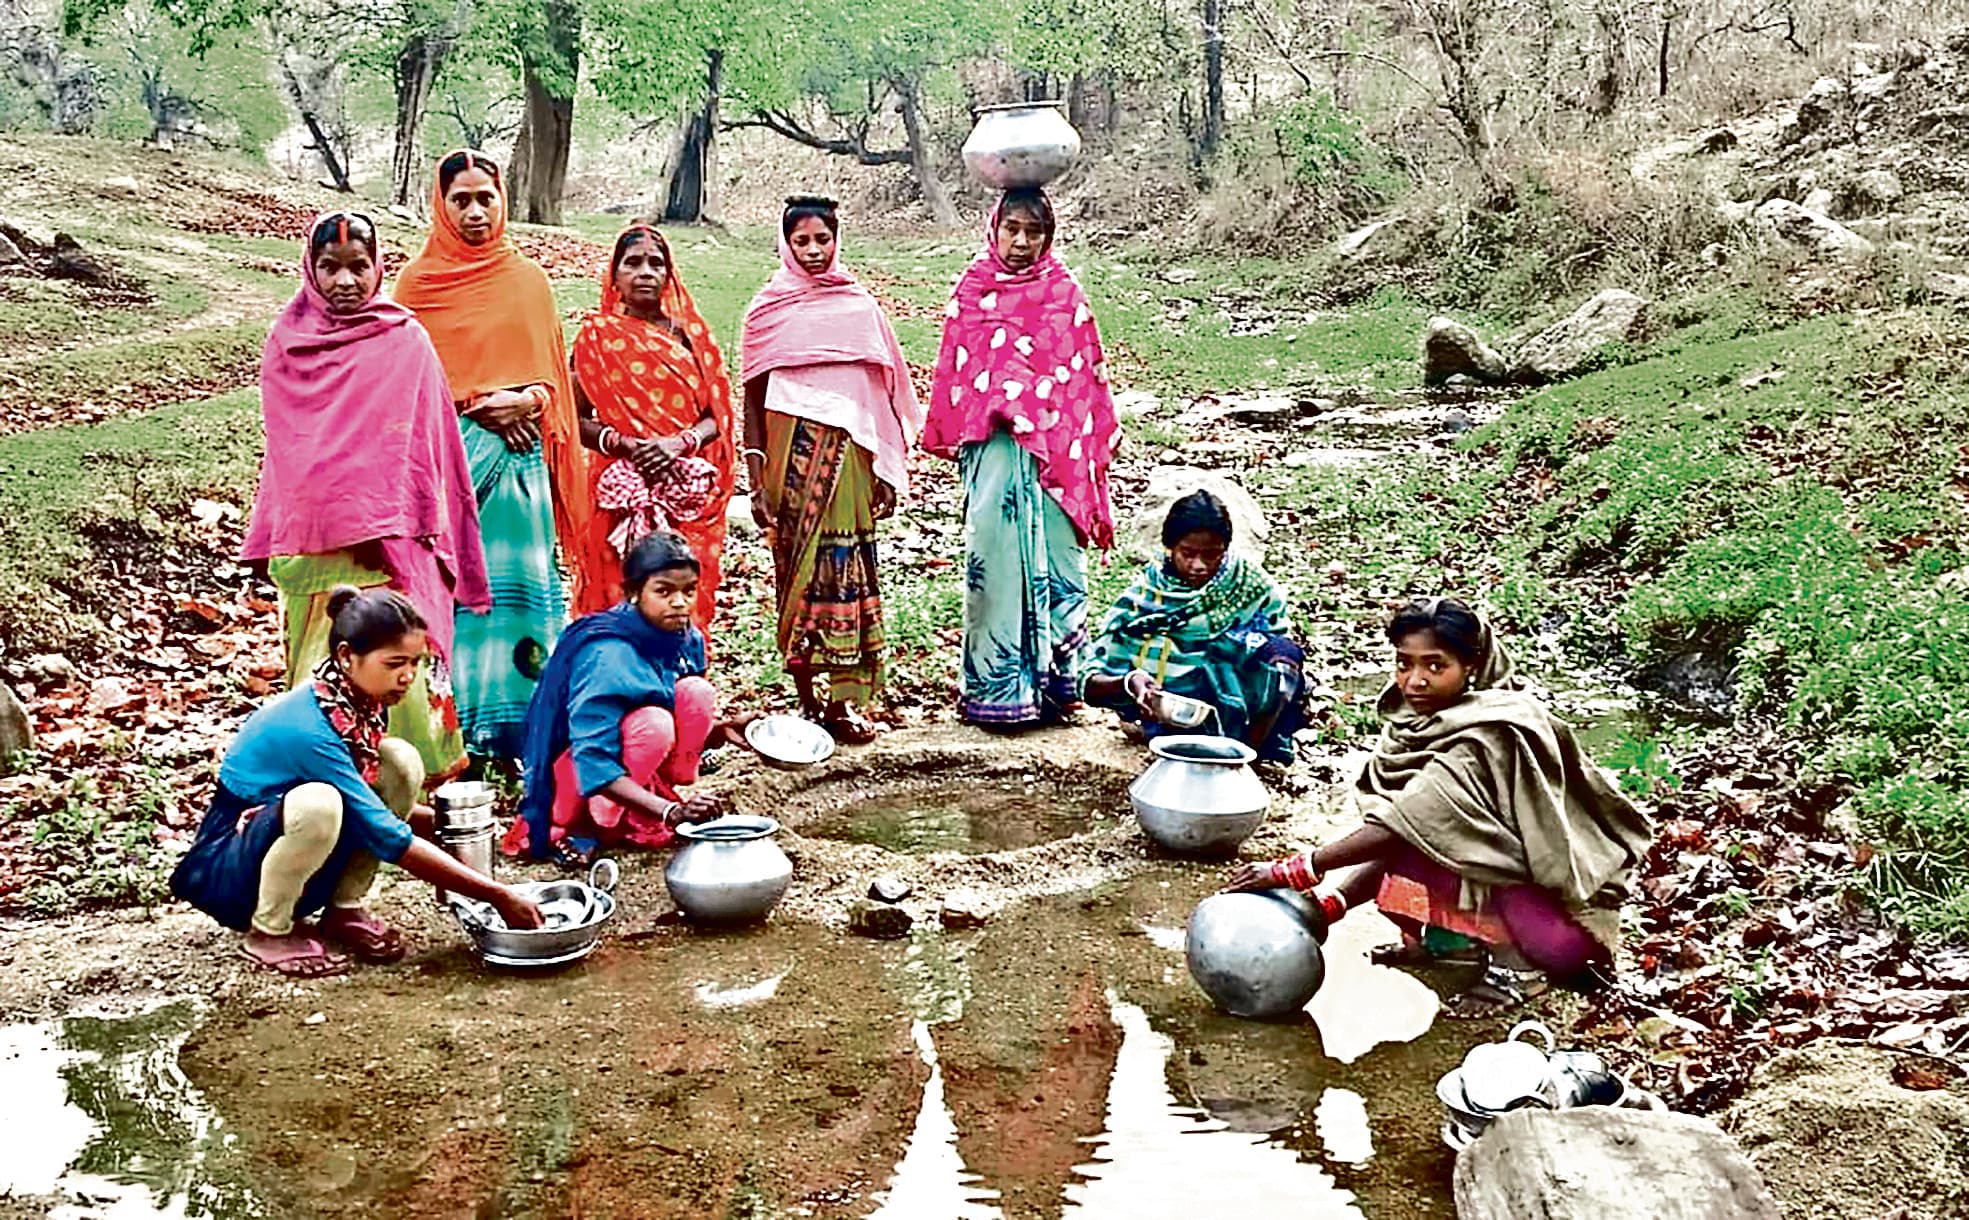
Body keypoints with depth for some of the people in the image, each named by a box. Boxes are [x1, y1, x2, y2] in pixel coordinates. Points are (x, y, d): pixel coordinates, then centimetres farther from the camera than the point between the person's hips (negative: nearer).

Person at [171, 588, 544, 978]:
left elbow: (366, 799, 13)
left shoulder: (359, 701, -6)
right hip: (228, 871, -8)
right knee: (317, 802, -37)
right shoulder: (309, 727, -30)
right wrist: (496, 896, -27)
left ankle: (345, 910, -2)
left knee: (400, 761, -11)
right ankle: (268, 931, -13)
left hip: (309, 865, 8)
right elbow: (391, 841, -29)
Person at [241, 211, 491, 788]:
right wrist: (275, 534, 14)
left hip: (385, 537, -3)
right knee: (314, 669, 6)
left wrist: (416, 521, -4)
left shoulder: (404, 340, 0)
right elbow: (279, 443, 15)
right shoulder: (287, 341, 8)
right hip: (308, 536, 3)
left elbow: (424, 439, 1)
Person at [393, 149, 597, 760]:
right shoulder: (419, 281, 5)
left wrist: (526, 399, -8)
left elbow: (551, 372, 13)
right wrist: (478, 405, -8)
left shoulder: (529, 280, 11)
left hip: (520, 452, 2)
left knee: (519, 581, -1)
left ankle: (519, 724, 5)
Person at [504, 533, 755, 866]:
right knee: (653, 723, -33)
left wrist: (722, 731, -13)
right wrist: (669, 812, -42)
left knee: (697, 693, -15)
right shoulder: (606, 654, -28)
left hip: (634, 774, 7)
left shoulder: (689, 640, -6)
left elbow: (687, 731, 9)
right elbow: (593, 763, -33)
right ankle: (608, 824, -15)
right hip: (578, 781, -7)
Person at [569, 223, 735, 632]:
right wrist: (625, 443, -15)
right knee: (620, 594, -5)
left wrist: (680, 442, -12)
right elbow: (576, 419, 0)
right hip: (622, 487, -2)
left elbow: (717, 414, 7)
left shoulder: (690, 333, 10)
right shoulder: (598, 334, 5)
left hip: (688, 491, 2)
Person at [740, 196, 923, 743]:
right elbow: (753, 397, 5)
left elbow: (885, 389, 11)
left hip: (850, 449, 1)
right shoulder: (768, 308, 6)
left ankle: (845, 700, 1)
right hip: (792, 450, -1)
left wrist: (888, 471, 7)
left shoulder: (860, 305, 10)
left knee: (845, 565, -3)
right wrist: (755, 478, -1)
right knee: (798, 566, 0)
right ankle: (808, 699, 7)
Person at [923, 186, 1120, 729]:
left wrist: (1094, 439, 5)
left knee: (1055, 555, 0)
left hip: (1054, 444, 0)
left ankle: (1054, 678, 8)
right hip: (993, 442, 0)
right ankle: (997, 685, 3)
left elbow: (1086, 369, 8)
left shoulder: (1064, 291, 7)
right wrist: (950, 436, 7)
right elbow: (954, 365, 10)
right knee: (993, 554, -3)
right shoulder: (972, 289, 8)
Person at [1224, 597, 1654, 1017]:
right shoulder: (1420, 724, 0)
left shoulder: (1493, 736, -24)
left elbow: (1405, 826, -29)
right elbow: (1396, 828, -5)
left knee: (1416, 833, -24)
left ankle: (1515, 964, -12)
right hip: (1509, 877, 8)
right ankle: (1436, 936, 12)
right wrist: (1329, 905, -17)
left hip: (1565, 922, -8)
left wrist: (1294, 870, -29)